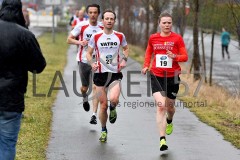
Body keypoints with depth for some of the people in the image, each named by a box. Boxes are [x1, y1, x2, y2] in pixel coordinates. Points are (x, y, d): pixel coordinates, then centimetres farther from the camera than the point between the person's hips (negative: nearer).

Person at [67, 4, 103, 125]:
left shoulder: (102, 28, 0)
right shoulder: (81, 26, -5)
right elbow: (69, 39, 1)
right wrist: (79, 42, -18)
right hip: (84, 60, 0)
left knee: (96, 87, -11)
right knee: (85, 87, 10)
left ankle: (94, 115, -10)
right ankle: (85, 99, 47)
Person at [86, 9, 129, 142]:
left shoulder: (120, 36, 3)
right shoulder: (96, 37, -1)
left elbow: (125, 48, 20)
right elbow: (89, 53, 7)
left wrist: (124, 59, 2)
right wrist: (92, 63, -13)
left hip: (115, 73, 0)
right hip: (100, 73, 0)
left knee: (114, 99, -25)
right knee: (103, 105, 3)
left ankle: (113, 109, 13)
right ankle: (104, 130, 25)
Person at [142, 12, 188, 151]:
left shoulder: (177, 38, -2)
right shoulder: (153, 38, 4)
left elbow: (185, 57, -1)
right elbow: (149, 52, 23)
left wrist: (175, 56, -21)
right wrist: (146, 66, 9)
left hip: (172, 77, 0)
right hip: (157, 76, 0)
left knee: (170, 106, 14)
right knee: (160, 105, -16)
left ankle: (169, 121, 53)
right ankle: (162, 140, -19)